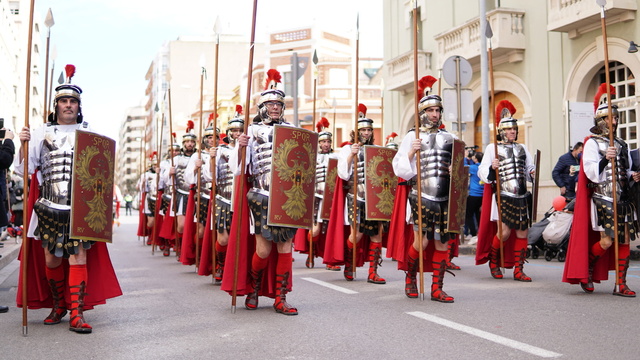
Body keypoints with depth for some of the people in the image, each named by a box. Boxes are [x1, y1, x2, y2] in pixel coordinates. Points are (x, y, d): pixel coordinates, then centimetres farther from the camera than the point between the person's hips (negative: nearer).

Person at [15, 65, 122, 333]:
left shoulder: (88, 133, 7)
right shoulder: (42, 133, 10)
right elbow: (24, 169, 6)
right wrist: (23, 145, -10)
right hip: (50, 206, 2)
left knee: (79, 256, -8)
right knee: (51, 258, 7)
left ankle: (76, 314, -4)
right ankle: (57, 305, 29)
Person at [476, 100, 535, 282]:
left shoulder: (522, 148, 15)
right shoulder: (493, 148, 1)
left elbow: (529, 169, 23)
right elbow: (482, 172, -3)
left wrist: (533, 174, 1)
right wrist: (492, 168, -23)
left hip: (522, 198, 5)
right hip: (503, 197, -5)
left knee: (522, 232, 2)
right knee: (504, 232, -9)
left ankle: (518, 270, 10)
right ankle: (493, 262, 17)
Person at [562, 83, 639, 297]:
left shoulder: (621, 145, 16)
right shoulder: (592, 143, -3)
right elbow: (591, 172, -14)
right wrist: (605, 160, -28)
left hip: (623, 199, 7)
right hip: (603, 198, -6)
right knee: (606, 241, -11)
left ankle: (621, 284, 9)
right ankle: (586, 270, 15)